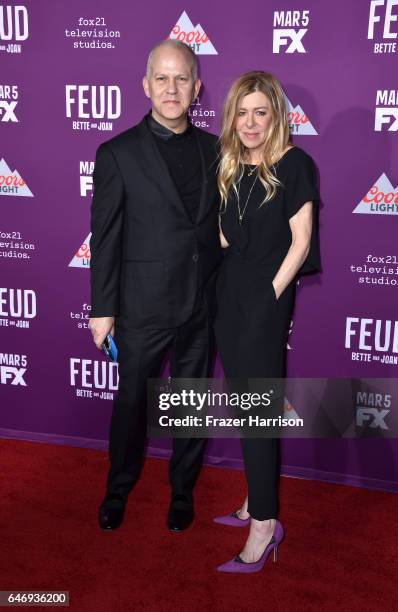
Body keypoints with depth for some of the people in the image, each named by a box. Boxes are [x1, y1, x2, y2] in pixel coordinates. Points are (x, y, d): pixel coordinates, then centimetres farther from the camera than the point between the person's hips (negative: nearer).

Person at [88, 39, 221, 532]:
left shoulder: (213, 149, 3)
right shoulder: (118, 153, -7)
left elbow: (220, 226, 8)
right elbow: (104, 238, -6)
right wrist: (102, 309, -7)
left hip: (202, 305, 3)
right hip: (144, 307, -3)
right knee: (132, 401, 13)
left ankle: (183, 490, 37)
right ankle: (118, 489, 38)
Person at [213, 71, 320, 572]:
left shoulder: (293, 164, -8)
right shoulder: (229, 166, 10)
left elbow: (300, 241, -9)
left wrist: (272, 294, -11)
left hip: (266, 297, -7)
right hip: (229, 292, 7)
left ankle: (264, 523, 9)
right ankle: (256, 502, 28)